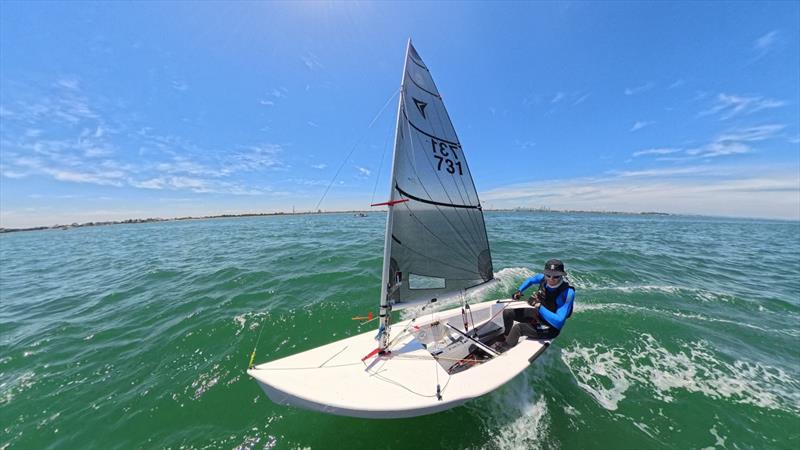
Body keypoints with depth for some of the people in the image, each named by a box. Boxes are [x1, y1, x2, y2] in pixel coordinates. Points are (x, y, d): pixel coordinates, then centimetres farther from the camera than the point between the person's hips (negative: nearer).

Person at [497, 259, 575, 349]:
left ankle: (504, 349, 3)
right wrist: (519, 291, 1)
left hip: (549, 328, -6)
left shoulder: (568, 292, -31)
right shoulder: (543, 278, -16)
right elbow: (530, 280, 11)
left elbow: (559, 322, -36)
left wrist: (538, 306, -39)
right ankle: (506, 336, 31)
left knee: (518, 328, -26)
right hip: (536, 313, 7)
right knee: (507, 312, 3)